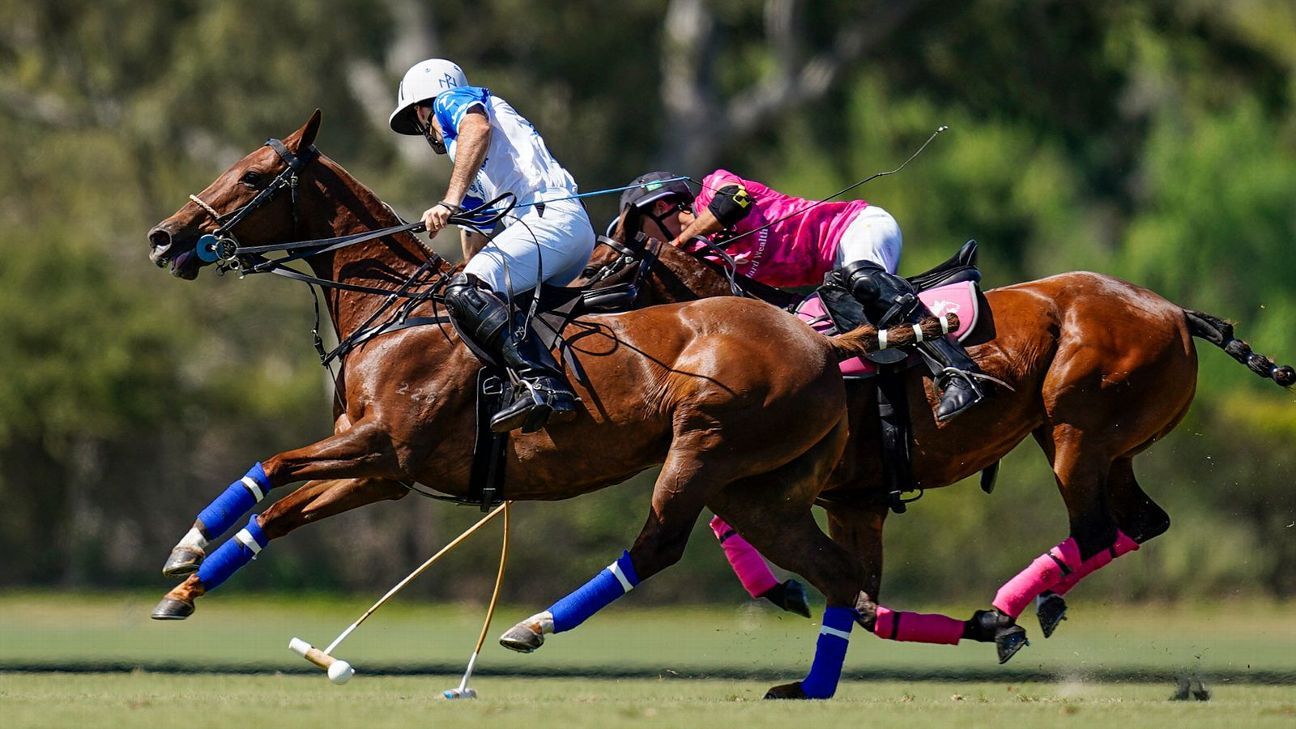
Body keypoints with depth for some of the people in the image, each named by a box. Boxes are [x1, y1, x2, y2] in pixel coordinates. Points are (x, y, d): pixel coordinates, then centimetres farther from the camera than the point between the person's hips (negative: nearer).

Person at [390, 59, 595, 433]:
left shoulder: (450, 100, 12)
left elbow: (478, 127, -11)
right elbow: (475, 233, 43)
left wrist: (450, 201, -20)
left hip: (548, 216, -10)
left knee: (466, 293, -27)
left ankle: (541, 384, -42)